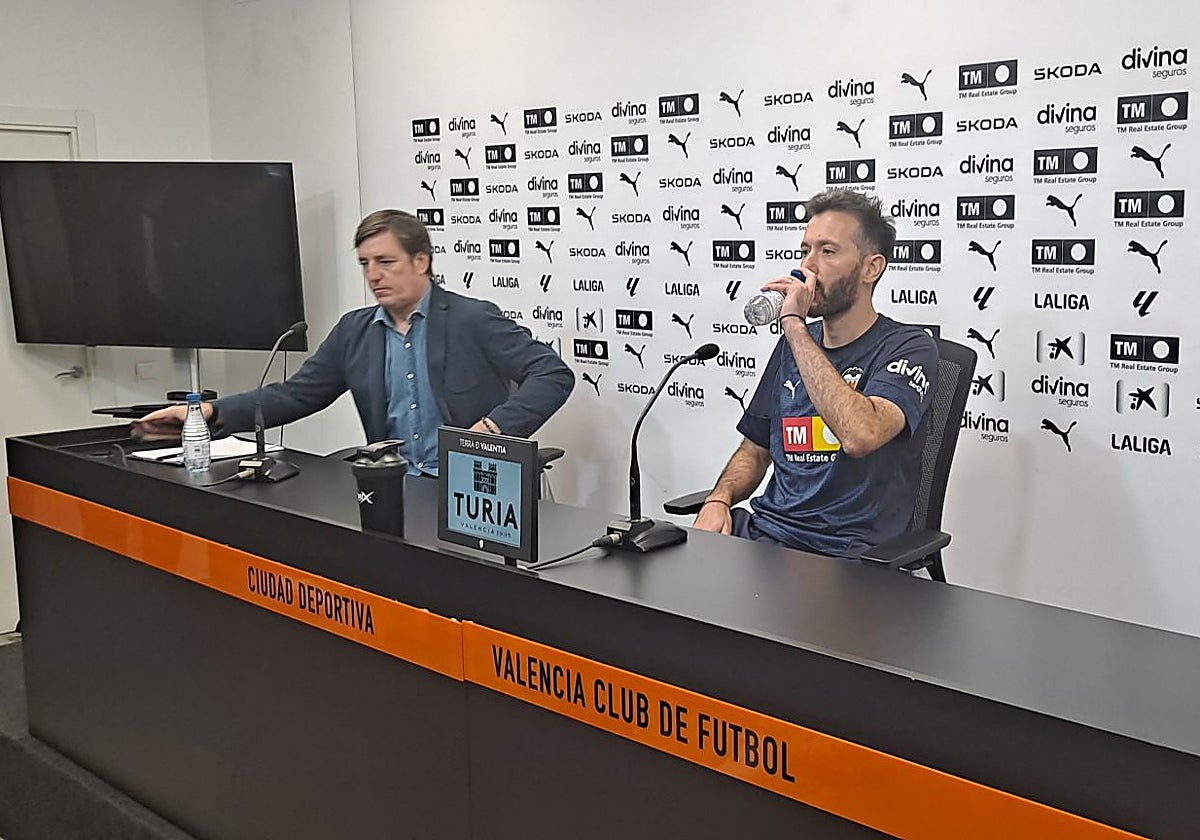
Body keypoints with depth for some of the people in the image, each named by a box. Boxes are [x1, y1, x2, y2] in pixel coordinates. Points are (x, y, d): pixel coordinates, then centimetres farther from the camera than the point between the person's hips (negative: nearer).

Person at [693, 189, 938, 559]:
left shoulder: (909, 348, -5)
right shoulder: (793, 345, 16)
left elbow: (860, 435, -26)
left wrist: (794, 324, -19)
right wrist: (718, 500, 0)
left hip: (845, 553, -5)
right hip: (766, 531, 6)